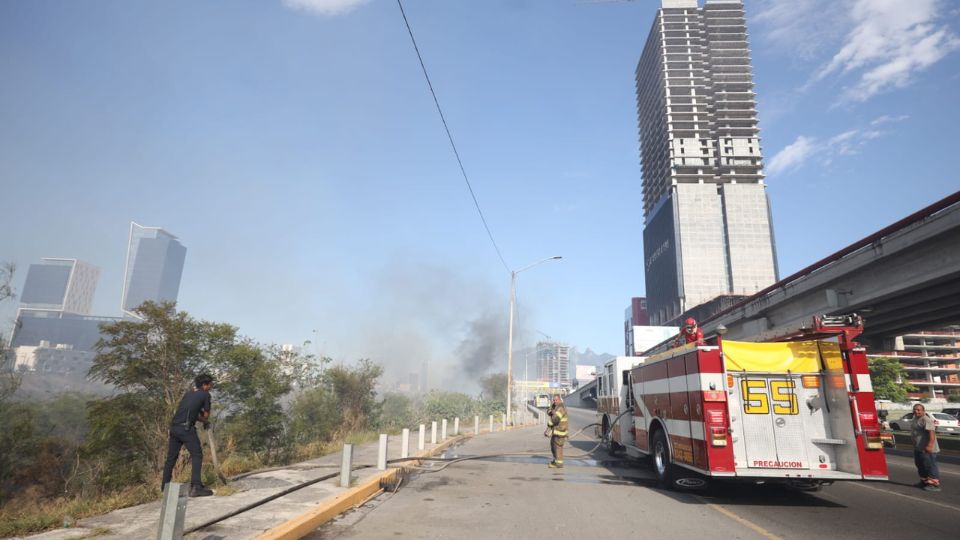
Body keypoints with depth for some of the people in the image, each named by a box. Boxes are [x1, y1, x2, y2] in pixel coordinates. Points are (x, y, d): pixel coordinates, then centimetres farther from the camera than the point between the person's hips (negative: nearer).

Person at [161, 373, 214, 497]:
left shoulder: (189, 393, 21)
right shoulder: (205, 395, 2)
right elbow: (206, 415, 8)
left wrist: (203, 419, 27)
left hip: (174, 427, 8)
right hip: (186, 428, -7)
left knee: (171, 457, 17)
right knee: (197, 455, -4)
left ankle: (165, 487, 26)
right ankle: (196, 487, -13)